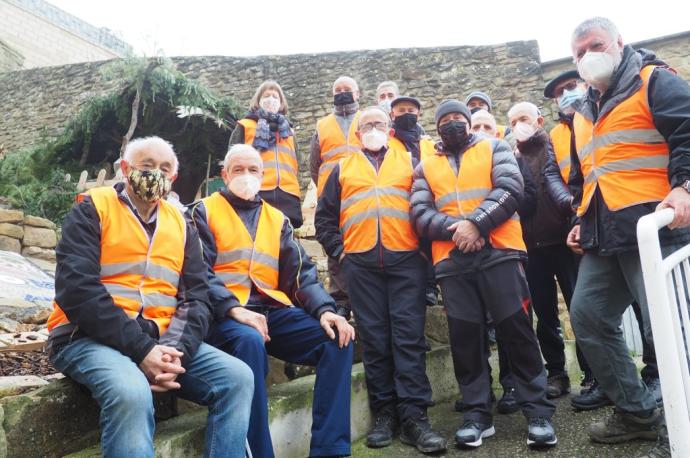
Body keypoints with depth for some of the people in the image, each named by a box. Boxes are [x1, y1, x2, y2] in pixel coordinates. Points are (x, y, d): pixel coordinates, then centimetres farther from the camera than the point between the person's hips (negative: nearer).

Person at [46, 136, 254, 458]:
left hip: (162, 340, 5)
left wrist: (176, 349, -15)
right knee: (131, 392, -35)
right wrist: (140, 350, -21)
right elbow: (76, 288, -14)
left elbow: (197, 297, 6)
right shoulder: (91, 210, 0)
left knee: (238, 377, -14)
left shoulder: (181, 224, 14)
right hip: (91, 337, -4)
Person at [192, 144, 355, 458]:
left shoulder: (277, 219, 20)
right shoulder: (204, 212, 8)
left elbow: (300, 273, 11)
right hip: (225, 314, -4)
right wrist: (235, 309, -23)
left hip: (274, 310, 5)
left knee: (338, 338, -16)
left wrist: (324, 309, -8)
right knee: (250, 341, -37)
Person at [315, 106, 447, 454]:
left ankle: (414, 415, 0)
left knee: (408, 335, -4)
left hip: (406, 259, -1)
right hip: (361, 263, 1)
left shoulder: (409, 162, 17)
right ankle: (384, 412, 13)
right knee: (374, 338, 3)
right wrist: (338, 249, 7)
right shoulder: (343, 169, 19)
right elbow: (324, 216, 18)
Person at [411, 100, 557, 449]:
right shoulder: (426, 167, 18)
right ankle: (478, 413, 14)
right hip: (451, 261, 2)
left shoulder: (494, 148, 13)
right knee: (464, 337, 3)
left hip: (498, 252, -2)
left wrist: (476, 223, -16)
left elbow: (510, 189, -4)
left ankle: (538, 411, 10)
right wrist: (453, 229, -13)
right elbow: (419, 213, 5)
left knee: (516, 329, -2)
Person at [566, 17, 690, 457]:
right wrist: (582, 220, 21)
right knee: (588, 316, 7)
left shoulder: (653, 81, 2)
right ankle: (637, 410, 20)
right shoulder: (584, 113, 24)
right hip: (604, 238, 8)